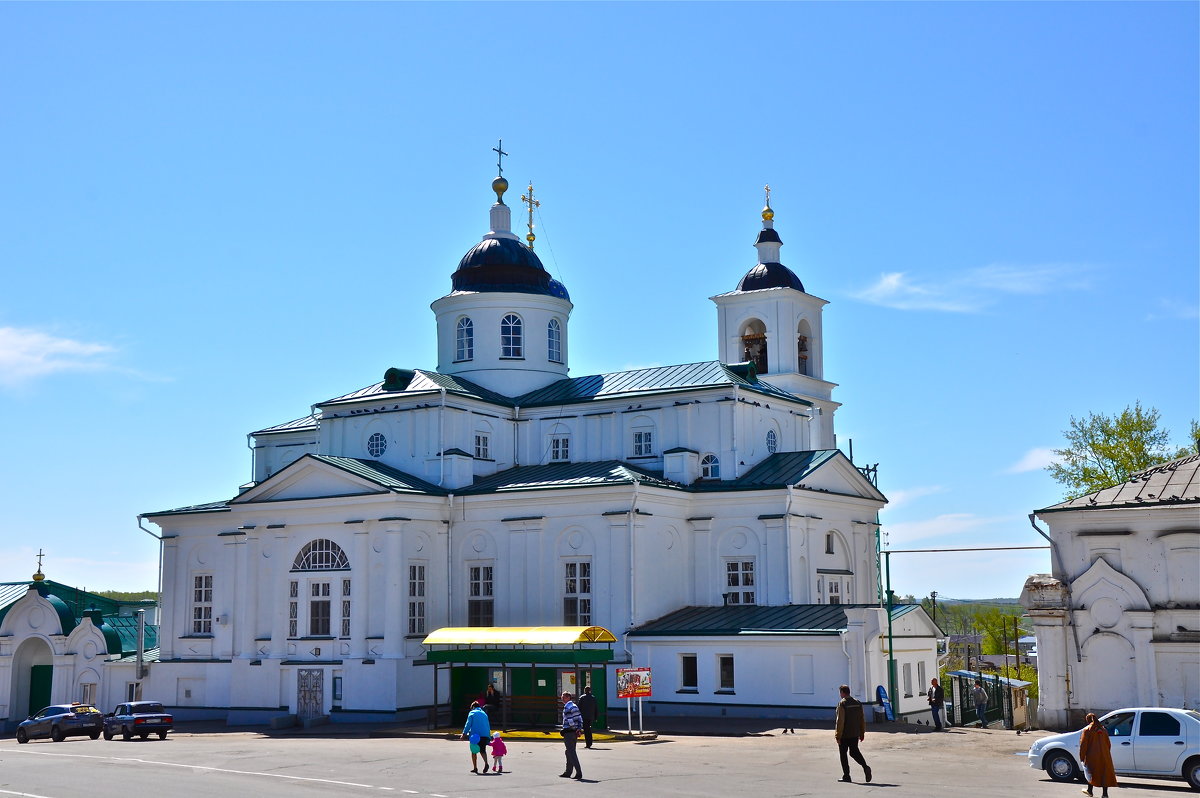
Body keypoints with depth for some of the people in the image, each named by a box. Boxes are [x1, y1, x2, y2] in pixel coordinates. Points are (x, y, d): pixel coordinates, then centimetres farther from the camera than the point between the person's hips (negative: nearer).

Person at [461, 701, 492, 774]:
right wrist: (489, 736, 21)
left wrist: (464, 733, -6)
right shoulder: (484, 714, 19)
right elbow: (488, 726, 19)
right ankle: (486, 763, -16)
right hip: (485, 735, 4)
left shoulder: (472, 713, 5)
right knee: (482, 751, 10)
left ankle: (475, 768, 6)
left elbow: (468, 724, -5)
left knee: (474, 751, 8)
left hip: (475, 735, -4)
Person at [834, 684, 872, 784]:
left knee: (843, 754, 6)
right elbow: (862, 720, 10)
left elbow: (840, 721, -17)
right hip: (855, 734, 6)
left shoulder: (842, 704, -13)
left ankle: (846, 776, 7)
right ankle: (865, 767, -7)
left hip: (844, 735, -6)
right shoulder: (858, 703, 7)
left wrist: (838, 736, -13)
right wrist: (862, 733, 17)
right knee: (854, 751, 15)